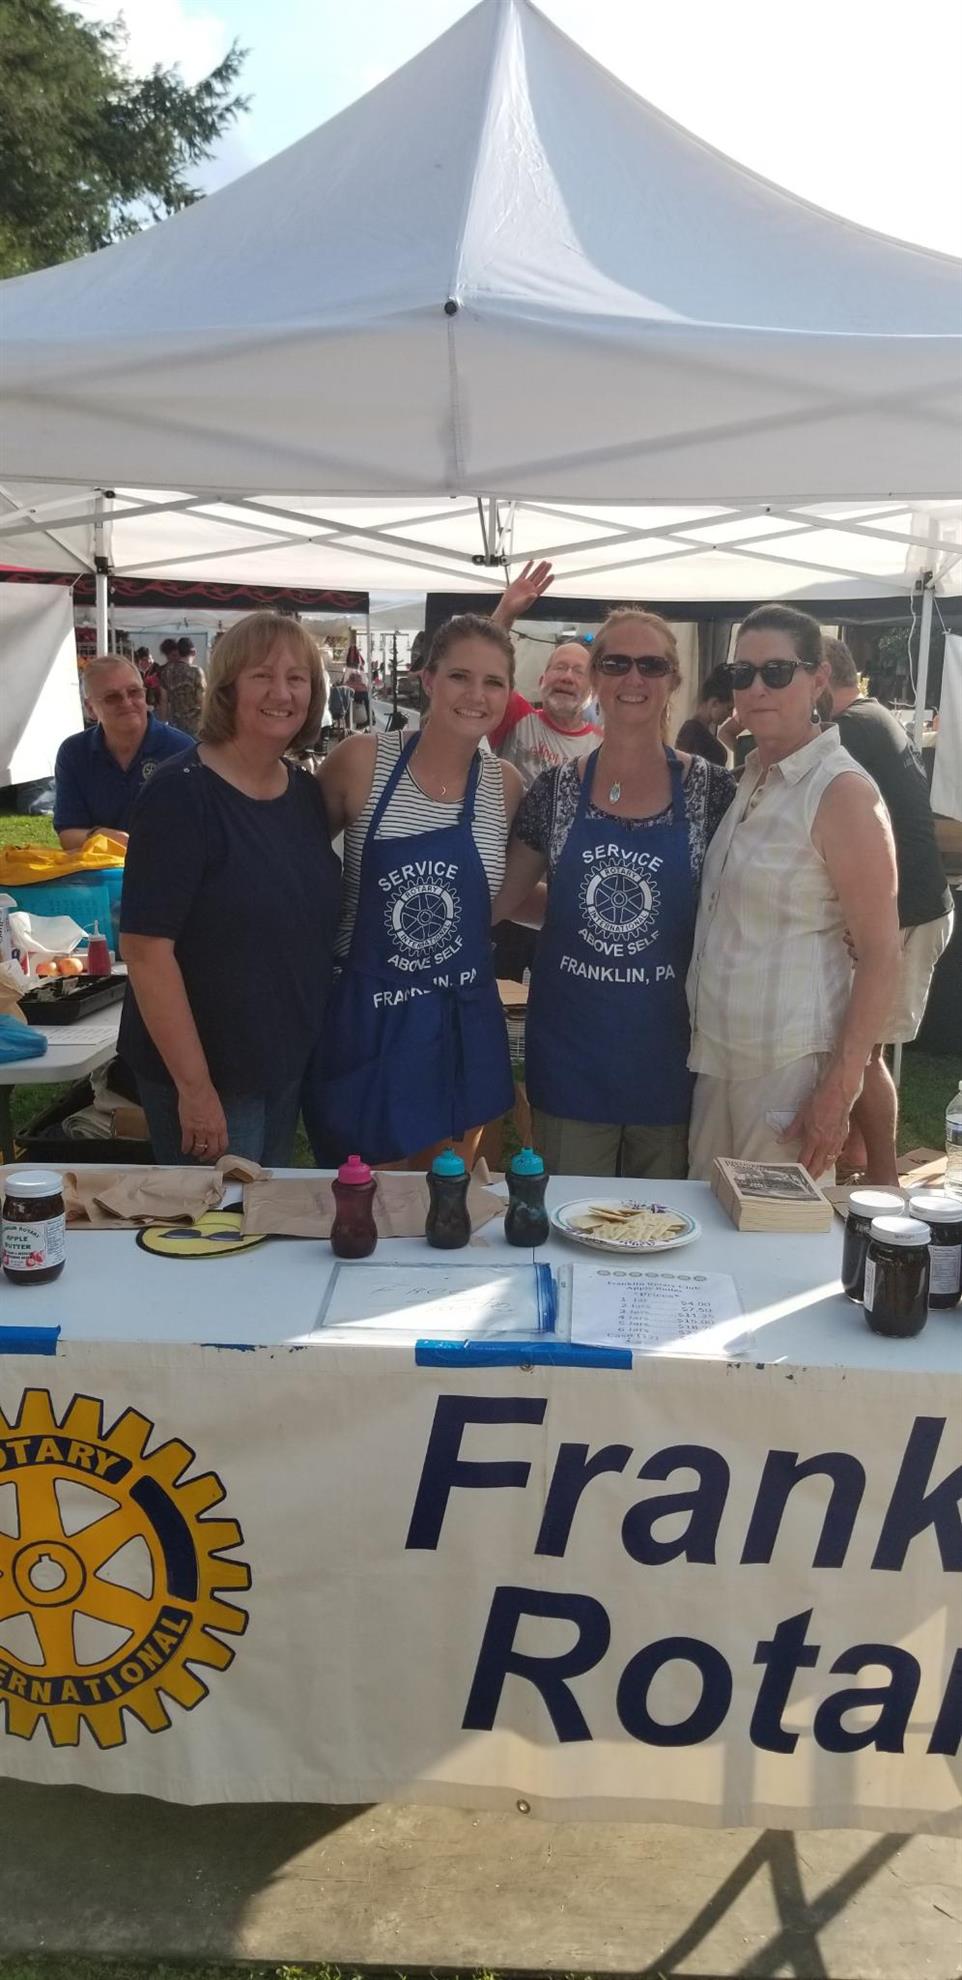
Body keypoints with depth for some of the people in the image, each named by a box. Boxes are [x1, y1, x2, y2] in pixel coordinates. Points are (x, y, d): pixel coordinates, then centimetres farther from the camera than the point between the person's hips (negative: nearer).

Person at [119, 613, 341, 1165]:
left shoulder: (308, 793, 3)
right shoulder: (181, 794, -18)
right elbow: (146, 947, -21)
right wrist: (194, 1086, -21)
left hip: (290, 1060, 7)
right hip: (206, 1072, -7)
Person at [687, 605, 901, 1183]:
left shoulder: (843, 792, -14)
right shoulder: (749, 778, 10)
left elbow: (881, 954, -16)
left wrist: (839, 1092, -18)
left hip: (790, 1063, -7)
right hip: (716, 1048, 7)